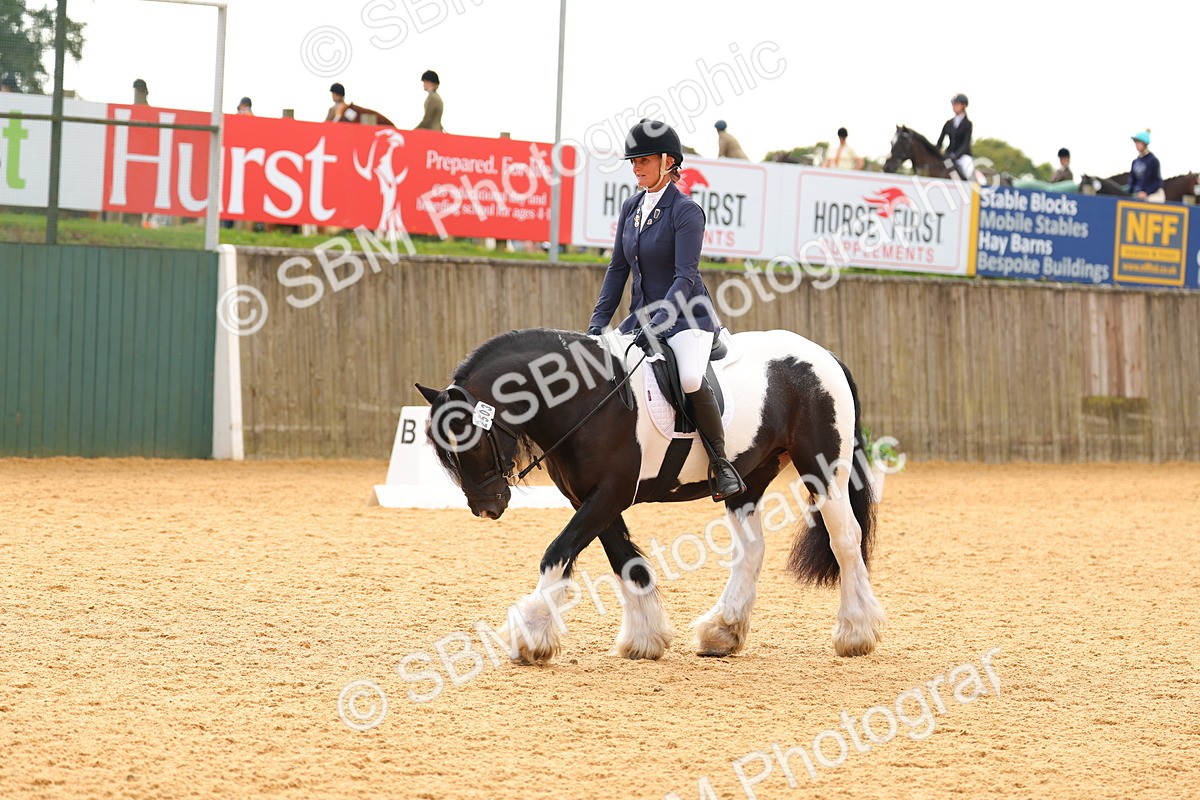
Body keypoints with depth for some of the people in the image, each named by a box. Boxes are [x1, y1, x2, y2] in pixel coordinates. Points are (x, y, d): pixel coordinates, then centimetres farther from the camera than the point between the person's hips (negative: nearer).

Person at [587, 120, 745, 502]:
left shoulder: (686, 211, -12)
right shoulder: (631, 208, 9)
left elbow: (685, 277, -19)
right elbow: (617, 269, 12)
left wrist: (657, 326, -28)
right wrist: (598, 323, 2)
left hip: (687, 316, -8)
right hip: (643, 315, 8)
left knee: (691, 379, -34)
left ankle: (720, 463, -18)